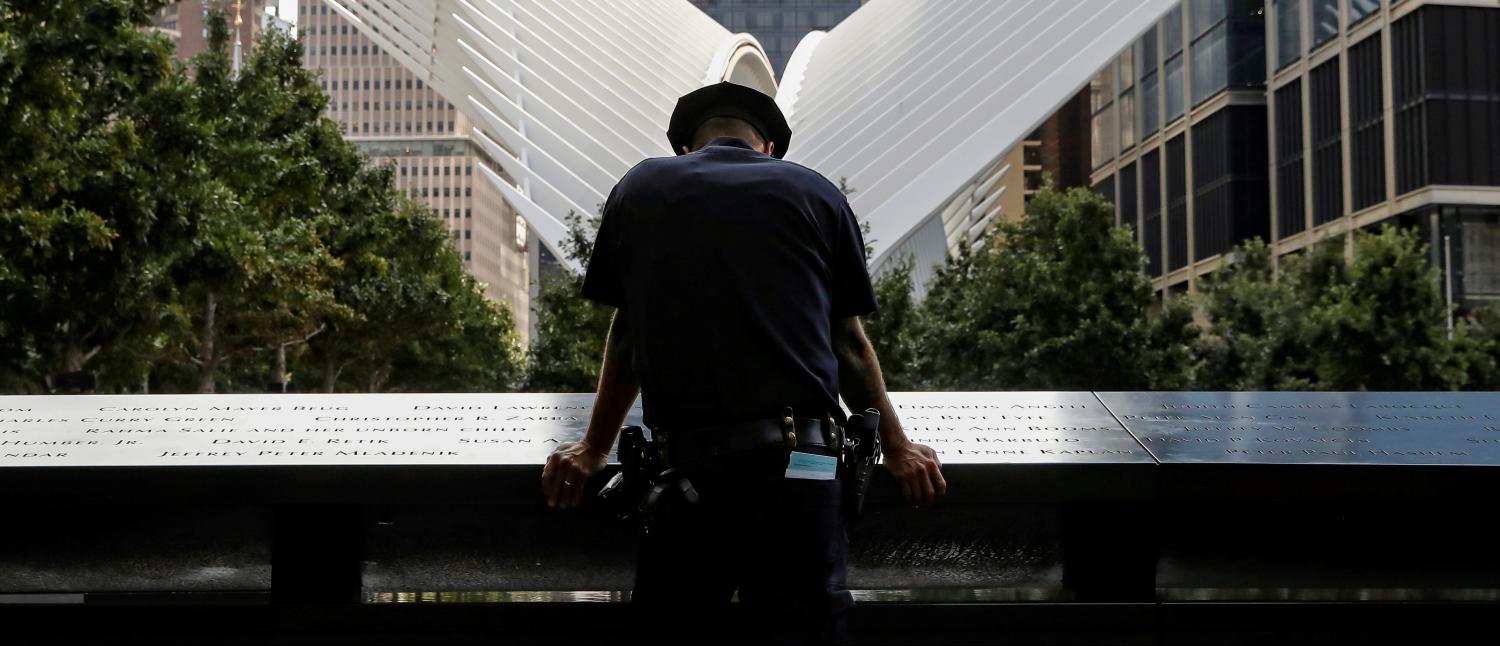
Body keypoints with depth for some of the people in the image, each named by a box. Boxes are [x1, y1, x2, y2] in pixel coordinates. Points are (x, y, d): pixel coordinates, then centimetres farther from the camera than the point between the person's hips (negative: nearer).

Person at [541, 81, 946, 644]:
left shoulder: (640, 187, 15)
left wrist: (594, 450, 32)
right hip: (794, 468, 0)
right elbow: (849, 345, 15)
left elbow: (625, 337, 19)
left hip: (687, 463, 1)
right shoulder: (814, 192, 12)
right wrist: (896, 449, 28)